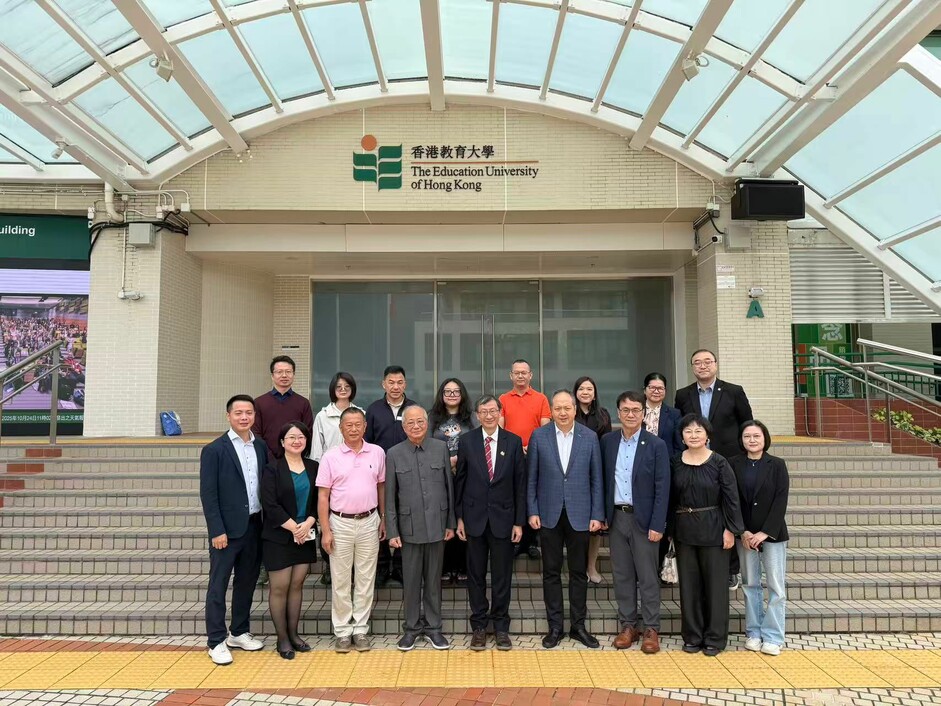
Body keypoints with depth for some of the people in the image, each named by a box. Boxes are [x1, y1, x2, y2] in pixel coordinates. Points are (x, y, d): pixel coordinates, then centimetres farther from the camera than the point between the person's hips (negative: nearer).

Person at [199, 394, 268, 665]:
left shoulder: (261, 447, 6)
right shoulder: (214, 450, -8)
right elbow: (208, 494, -10)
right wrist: (217, 531, -14)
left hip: (255, 526, 5)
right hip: (227, 528, -5)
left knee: (247, 582, 15)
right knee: (218, 585, 4)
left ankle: (239, 632, 30)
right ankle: (216, 641, 16)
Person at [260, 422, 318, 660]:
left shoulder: (313, 468, 6)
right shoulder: (272, 469, -6)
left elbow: (318, 500, 4)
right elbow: (270, 505, -13)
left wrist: (308, 524, -12)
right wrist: (294, 527, -15)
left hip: (305, 536, 4)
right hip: (278, 538, -4)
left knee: (297, 585, 10)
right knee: (279, 587, 2)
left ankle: (293, 633, 23)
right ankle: (282, 638, 15)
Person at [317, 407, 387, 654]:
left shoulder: (377, 453, 0)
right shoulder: (330, 457, -4)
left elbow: (381, 487, 9)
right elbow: (323, 497, -3)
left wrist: (383, 519, 8)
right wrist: (325, 531, -7)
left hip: (369, 522, 1)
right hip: (340, 523, -1)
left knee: (365, 579, 9)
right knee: (341, 581, 8)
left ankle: (361, 630, 21)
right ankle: (342, 631, 20)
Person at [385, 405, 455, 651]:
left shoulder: (441, 448, -1)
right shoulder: (394, 454, -2)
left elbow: (449, 487, 3)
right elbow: (390, 497, 0)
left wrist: (451, 523, 4)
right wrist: (392, 531, -2)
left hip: (436, 524, 1)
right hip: (409, 526, -1)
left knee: (433, 579, 11)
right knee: (411, 580, 9)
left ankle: (433, 626, 26)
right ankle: (412, 627, 25)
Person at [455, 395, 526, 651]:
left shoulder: (514, 442, -1)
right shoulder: (466, 441, 0)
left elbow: (520, 484, 0)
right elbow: (459, 481, 4)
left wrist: (519, 521, -2)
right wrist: (459, 517, 1)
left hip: (503, 517, 0)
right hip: (475, 517, 0)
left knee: (502, 576, 8)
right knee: (476, 575, 10)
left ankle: (501, 627, 23)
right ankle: (479, 626, 23)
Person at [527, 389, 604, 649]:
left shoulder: (589, 437, -1)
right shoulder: (538, 436, -2)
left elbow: (596, 479, 2)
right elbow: (531, 478, 1)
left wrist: (597, 514, -2)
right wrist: (532, 511, -3)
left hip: (579, 515, 0)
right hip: (549, 515, 0)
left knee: (579, 572, 10)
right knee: (551, 572, 8)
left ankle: (578, 626, 24)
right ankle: (555, 627, 20)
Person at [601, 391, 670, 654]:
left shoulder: (656, 445, -6)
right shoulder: (608, 442, 4)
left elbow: (662, 488, -7)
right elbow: (603, 480, 9)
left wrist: (657, 525, -12)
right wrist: (602, 514, 4)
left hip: (643, 519, -3)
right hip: (616, 517, 3)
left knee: (648, 577, 4)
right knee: (622, 575, 10)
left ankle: (651, 629, 15)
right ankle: (627, 625, 22)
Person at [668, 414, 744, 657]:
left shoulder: (719, 463, -6)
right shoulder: (676, 463, 3)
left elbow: (731, 498, -6)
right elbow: (671, 499, 7)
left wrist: (730, 529, -10)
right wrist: (670, 529, 7)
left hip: (713, 529, -3)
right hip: (684, 529, 3)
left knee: (715, 582, 5)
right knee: (689, 584, 10)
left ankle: (715, 638, 18)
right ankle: (692, 636, 21)